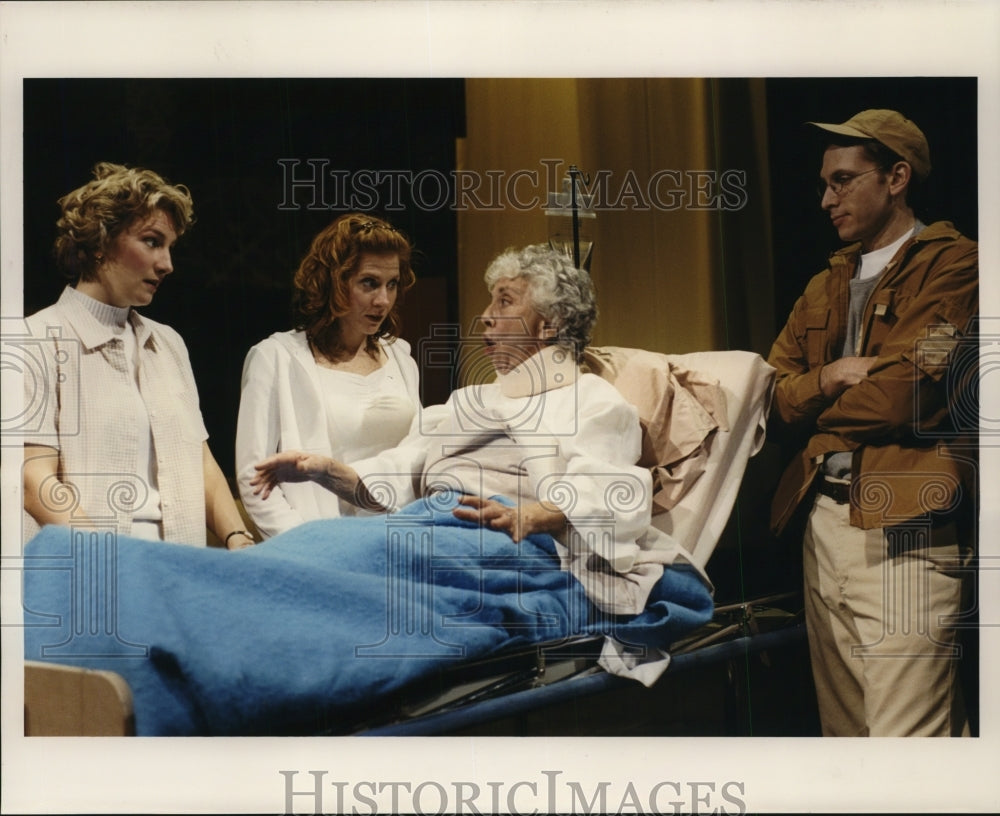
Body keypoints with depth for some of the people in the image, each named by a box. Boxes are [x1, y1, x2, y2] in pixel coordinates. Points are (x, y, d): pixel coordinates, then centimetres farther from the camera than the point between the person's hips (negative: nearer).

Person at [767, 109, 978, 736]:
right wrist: (829, 378, -7)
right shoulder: (826, 287, 20)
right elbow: (773, 397, 14)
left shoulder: (950, 264, -3)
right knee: (843, 726, 11)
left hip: (902, 531, -7)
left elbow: (906, 394, -15)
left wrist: (815, 407, 3)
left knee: (905, 734, -10)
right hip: (825, 523, 7)